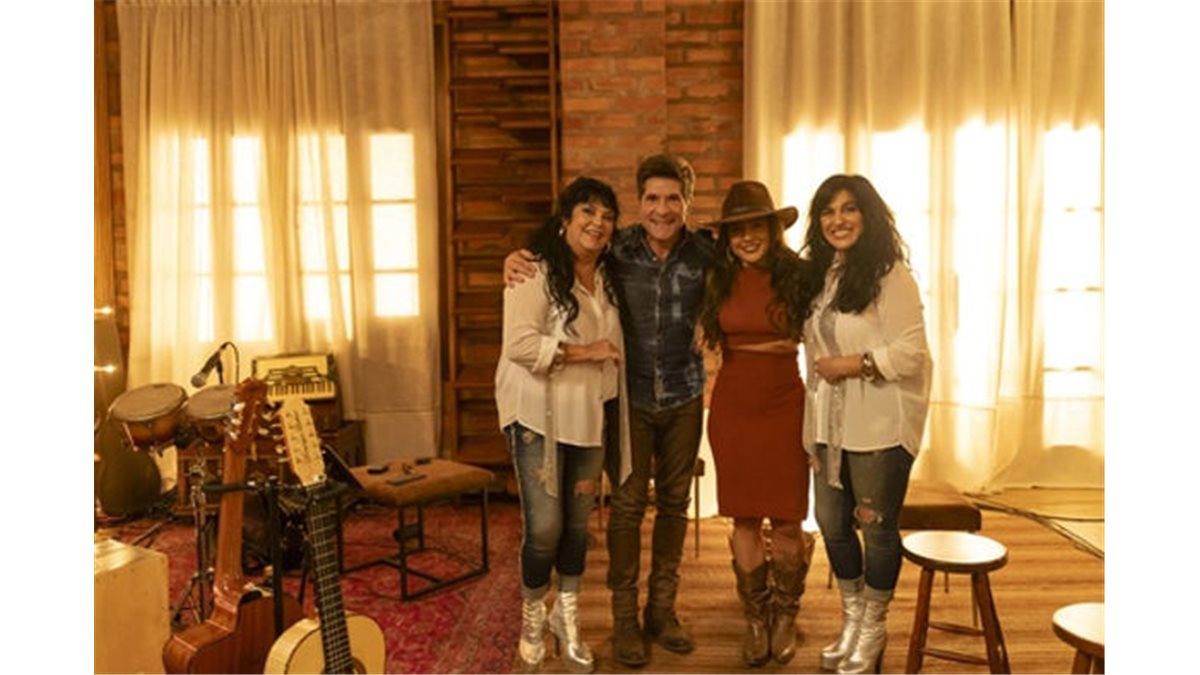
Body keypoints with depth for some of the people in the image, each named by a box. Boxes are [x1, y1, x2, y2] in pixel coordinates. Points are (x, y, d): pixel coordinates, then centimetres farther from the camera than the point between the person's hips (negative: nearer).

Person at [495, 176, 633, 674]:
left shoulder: (607, 277, 9)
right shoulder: (537, 271, -13)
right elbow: (519, 344, -24)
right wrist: (585, 352, -21)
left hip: (590, 418, 6)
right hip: (539, 416, -6)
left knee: (578, 523, 12)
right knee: (544, 526, -5)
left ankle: (567, 618, 32)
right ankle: (533, 617, 22)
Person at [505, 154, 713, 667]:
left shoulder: (705, 251, -7)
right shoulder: (617, 248, -9)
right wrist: (517, 256, -16)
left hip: (684, 396, 2)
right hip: (630, 396, -2)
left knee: (674, 501, 12)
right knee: (627, 503, 3)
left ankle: (662, 609, 29)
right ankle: (624, 618, 19)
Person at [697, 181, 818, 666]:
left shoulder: (797, 275, -5)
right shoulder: (719, 279, 2)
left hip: (785, 407, -2)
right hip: (732, 408, 2)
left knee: (786, 520, 4)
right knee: (744, 519, 8)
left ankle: (785, 618, 26)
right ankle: (755, 620, 24)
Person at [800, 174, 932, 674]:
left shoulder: (890, 275, -11)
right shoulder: (821, 275, 11)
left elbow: (911, 352, -16)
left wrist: (851, 364, -17)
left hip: (879, 425, -7)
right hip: (829, 423, 7)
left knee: (877, 526, 7)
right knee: (832, 524, 14)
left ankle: (873, 630, 28)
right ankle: (852, 621, 36)